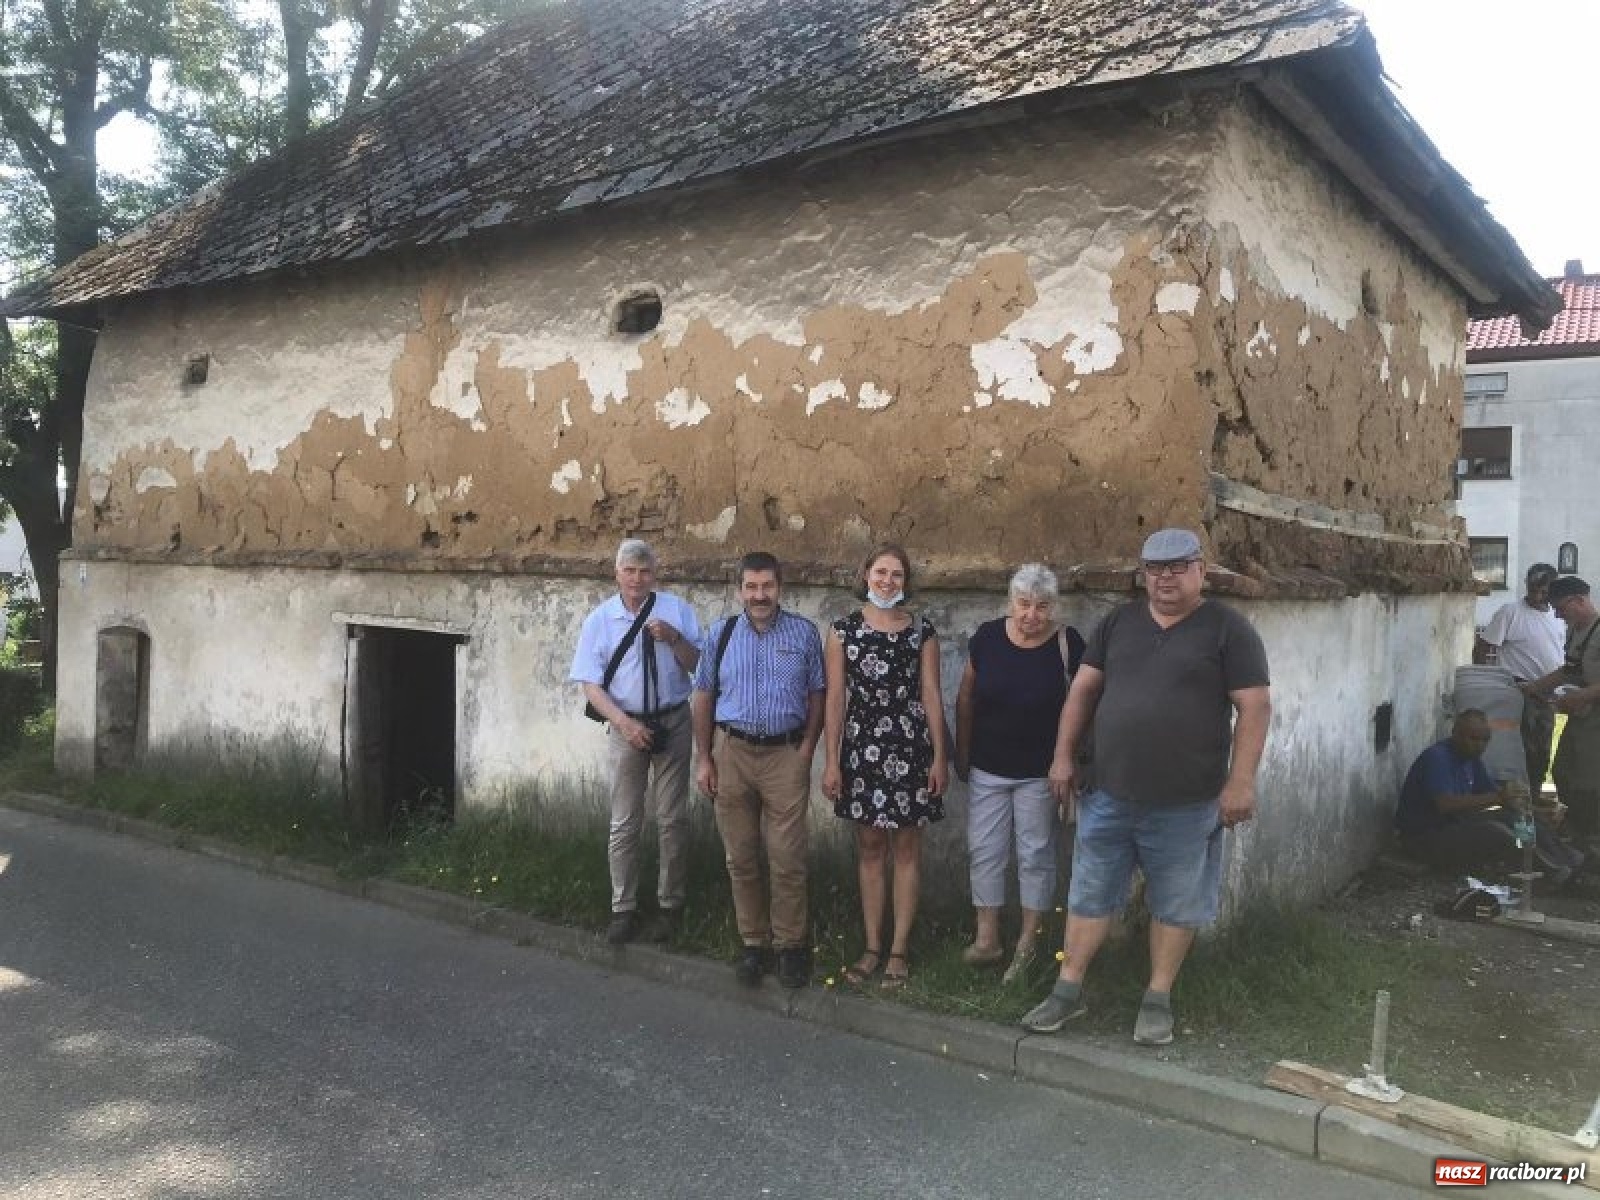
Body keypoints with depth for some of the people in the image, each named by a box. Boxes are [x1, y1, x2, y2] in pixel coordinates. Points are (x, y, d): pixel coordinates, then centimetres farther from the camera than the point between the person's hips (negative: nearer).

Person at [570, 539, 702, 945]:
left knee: (672, 820, 8)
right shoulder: (599, 620, -3)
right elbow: (591, 684, -5)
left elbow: (697, 666, -4)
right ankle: (623, 908, 20)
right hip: (625, 725, 1)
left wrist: (673, 638, -22)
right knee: (624, 823, 8)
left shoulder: (676, 610, -4)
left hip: (672, 723, 0)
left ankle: (670, 904, 22)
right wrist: (625, 724, -17)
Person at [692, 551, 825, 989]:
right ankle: (753, 942, 23)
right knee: (741, 859, 9)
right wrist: (704, 760, 4)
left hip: (785, 755, -2)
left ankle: (791, 944, 17)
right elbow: (704, 697, 8)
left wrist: (806, 751, -6)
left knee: (787, 860, 1)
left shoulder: (804, 633, 1)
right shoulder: (720, 634, 4)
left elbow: (816, 694, 3)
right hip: (732, 754, 2)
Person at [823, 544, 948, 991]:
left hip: (909, 748, 0)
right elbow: (835, 698, 1)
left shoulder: (921, 631, 3)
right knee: (869, 848, 9)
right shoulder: (844, 630, 2)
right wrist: (831, 760, -2)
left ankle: (899, 949, 16)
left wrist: (939, 756, -1)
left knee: (906, 849, 5)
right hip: (861, 748, 1)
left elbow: (931, 696, 3)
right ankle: (872, 946, 21)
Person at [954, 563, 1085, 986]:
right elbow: (965, 700, 5)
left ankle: (1027, 945, 22)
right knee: (983, 852, 7)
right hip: (987, 770, 2)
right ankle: (987, 939, 20)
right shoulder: (987, 637, -6)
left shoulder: (1068, 643, -12)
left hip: (1040, 774, -2)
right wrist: (961, 754, 7)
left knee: (1036, 856, 8)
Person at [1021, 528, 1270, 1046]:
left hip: (1186, 804, -3)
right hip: (1109, 795, 3)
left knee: (1175, 904, 10)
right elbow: (1084, 689, 9)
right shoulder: (1118, 622, 7)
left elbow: (1254, 706, -8)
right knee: (1089, 894, 11)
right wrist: (1064, 756, 5)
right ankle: (1068, 991, 23)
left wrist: (1240, 781, -14)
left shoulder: (1228, 629, -5)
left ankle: (1158, 1000, 26)